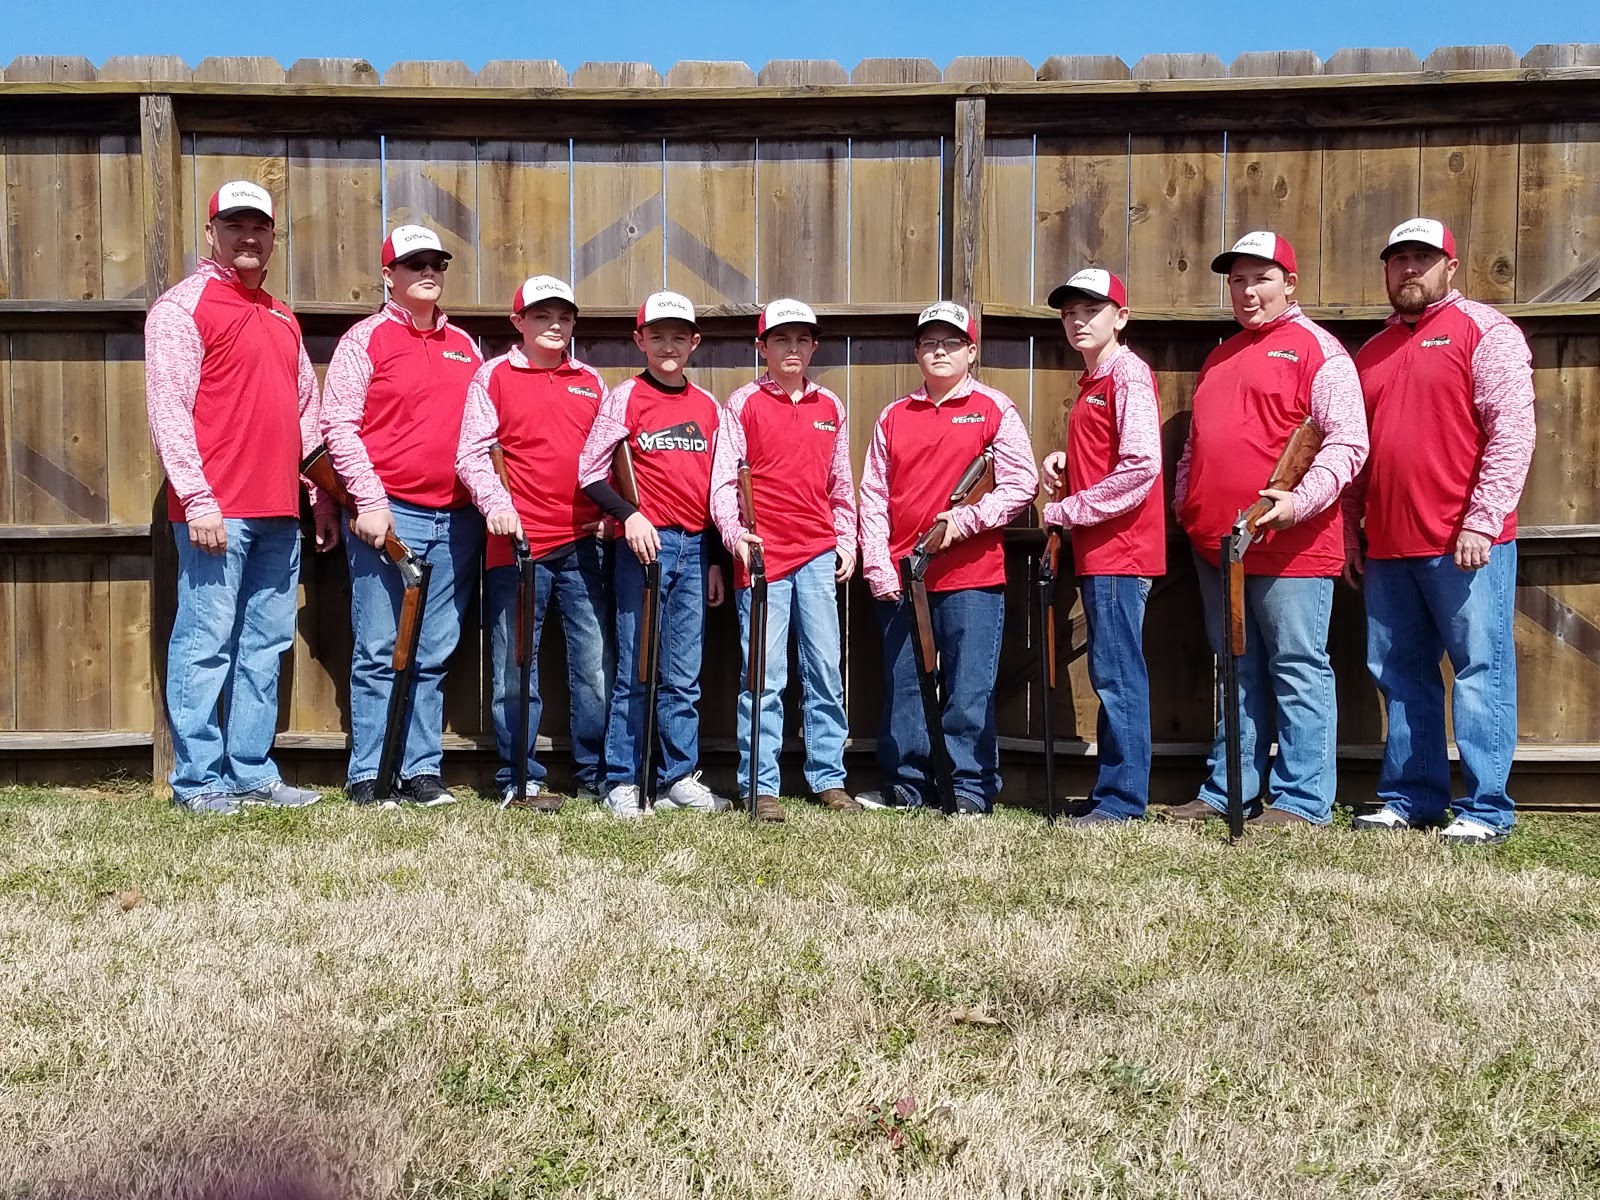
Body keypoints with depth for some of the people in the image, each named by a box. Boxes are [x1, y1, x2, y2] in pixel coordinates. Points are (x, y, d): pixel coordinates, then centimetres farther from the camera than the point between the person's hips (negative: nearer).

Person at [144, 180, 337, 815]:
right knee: (206, 645, -3)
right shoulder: (182, 305, -1)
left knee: (266, 646, 9)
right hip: (216, 511, -7)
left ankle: (252, 771, 17)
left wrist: (322, 495, 18)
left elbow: (305, 411, 23)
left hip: (280, 512, 7)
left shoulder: (281, 316, 21)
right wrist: (197, 499, -16)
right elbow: (167, 408, -9)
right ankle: (198, 780, 6)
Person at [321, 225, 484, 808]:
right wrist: (369, 500, -12)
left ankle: (422, 770, 14)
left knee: (434, 655, 7)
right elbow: (339, 424, -5)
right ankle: (367, 776, 4)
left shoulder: (465, 346, 18)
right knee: (379, 651, -3)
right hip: (388, 515, -4)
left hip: (456, 519, 5)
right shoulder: (366, 339, 3)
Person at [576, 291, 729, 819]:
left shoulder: (708, 406, 13)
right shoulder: (625, 397, 1)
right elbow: (590, 471, -2)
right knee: (635, 670, -1)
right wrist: (629, 515, -16)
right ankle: (622, 781, 8)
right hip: (645, 543, -4)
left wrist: (715, 558, 13)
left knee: (685, 675, 7)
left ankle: (680, 776, 16)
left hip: (695, 547, 4)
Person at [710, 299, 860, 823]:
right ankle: (761, 786, 6)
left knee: (825, 670, 6)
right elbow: (723, 479, -3)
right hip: (763, 553, -4)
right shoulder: (744, 403, 2)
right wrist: (734, 533, -15)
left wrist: (846, 540, 11)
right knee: (764, 675, -2)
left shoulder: (831, 407, 13)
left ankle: (828, 776, 17)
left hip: (819, 555, 4)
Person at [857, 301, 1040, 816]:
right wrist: (877, 567, 1)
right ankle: (905, 783, 20)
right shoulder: (893, 417, 13)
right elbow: (873, 495, 10)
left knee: (970, 688, -1)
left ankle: (972, 789, 9)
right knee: (902, 686, 9)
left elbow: (1022, 483, -4)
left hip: (972, 574, -4)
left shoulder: (994, 409, 3)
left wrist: (967, 519, -14)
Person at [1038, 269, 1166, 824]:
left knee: (1116, 674, -7)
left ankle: (1121, 799, -1)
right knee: (1114, 674, 12)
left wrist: (1063, 511, -14)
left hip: (1120, 550, -10)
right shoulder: (1091, 381, 19)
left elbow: (1141, 466, -20)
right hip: (1098, 551, 10)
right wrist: (1063, 461, 8)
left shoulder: (1129, 374, -10)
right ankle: (1115, 792, 19)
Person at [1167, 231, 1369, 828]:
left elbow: (1348, 442, -12)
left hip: (1290, 545, -7)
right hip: (1216, 544, 7)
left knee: (1298, 669, -2)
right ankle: (1226, 791, 20)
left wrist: (1299, 501, -24)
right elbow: (1195, 444, 25)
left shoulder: (1318, 349, -3)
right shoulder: (1220, 357, 21)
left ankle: (1302, 800, 4)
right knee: (1239, 672, 13)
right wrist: (1184, 507, 14)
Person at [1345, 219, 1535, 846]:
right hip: (1388, 547, 6)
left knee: (1481, 670, -2)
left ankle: (1485, 808, 4)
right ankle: (1411, 798, 19)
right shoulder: (1371, 352, 18)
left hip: (1464, 543, -6)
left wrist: (1481, 520, -16)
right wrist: (1349, 530, 15)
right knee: (1401, 674, 9)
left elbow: (1512, 432, -10)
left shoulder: (1485, 332, -1)